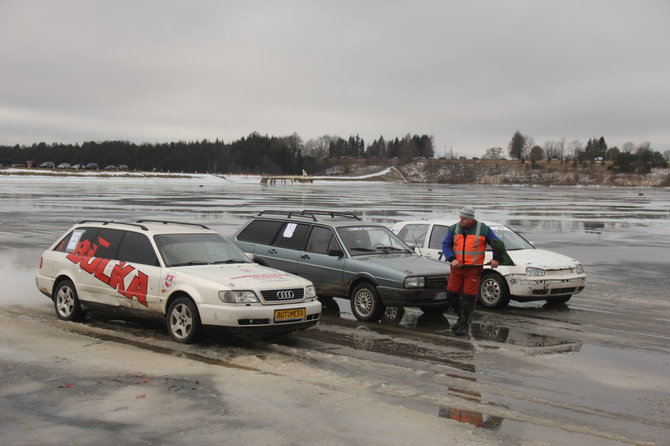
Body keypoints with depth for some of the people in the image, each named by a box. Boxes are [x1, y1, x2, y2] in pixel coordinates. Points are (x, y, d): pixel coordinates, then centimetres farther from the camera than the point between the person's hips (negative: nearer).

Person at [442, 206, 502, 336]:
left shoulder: (483, 229, -2)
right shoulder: (454, 228, 4)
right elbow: (446, 245, -2)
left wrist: (495, 259, -5)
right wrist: (452, 259, -17)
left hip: (473, 269, -3)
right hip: (457, 268, 3)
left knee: (468, 298, -5)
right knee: (451, 295, 3)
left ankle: (464, 326, 5)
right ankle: (462, 317, 26)